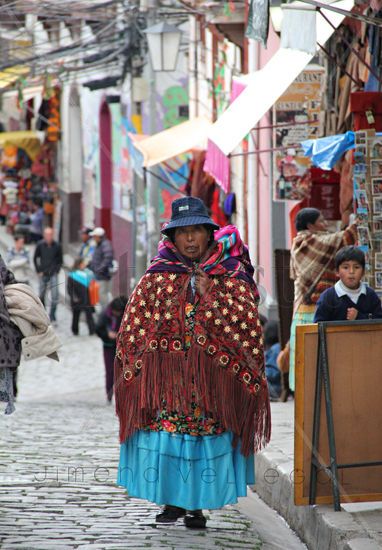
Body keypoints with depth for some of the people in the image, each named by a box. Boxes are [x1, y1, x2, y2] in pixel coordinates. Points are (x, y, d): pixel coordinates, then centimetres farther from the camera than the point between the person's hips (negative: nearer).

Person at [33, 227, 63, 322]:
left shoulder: (57, 246, -4)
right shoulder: (40, 245, -4)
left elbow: (60, 260, 8)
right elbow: (35, 259, 6)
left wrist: (57, 270, -1)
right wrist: (39, 271, 0)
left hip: (53, 274, -1)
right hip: (43, 274, 1)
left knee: (55, 296, -9)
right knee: (41, 295, 10)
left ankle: (52, 315, -1)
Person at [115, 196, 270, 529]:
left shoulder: (230, 277, 3)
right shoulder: (157, 277, 6)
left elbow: (247, 324, -2)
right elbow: (133, 327, 7)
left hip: (213, 375, -1)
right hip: (165, 375, 1)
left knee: (208, 436, 0)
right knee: (163, 435, -5)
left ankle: (197, 504, 10)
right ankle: (171, 499, 8)